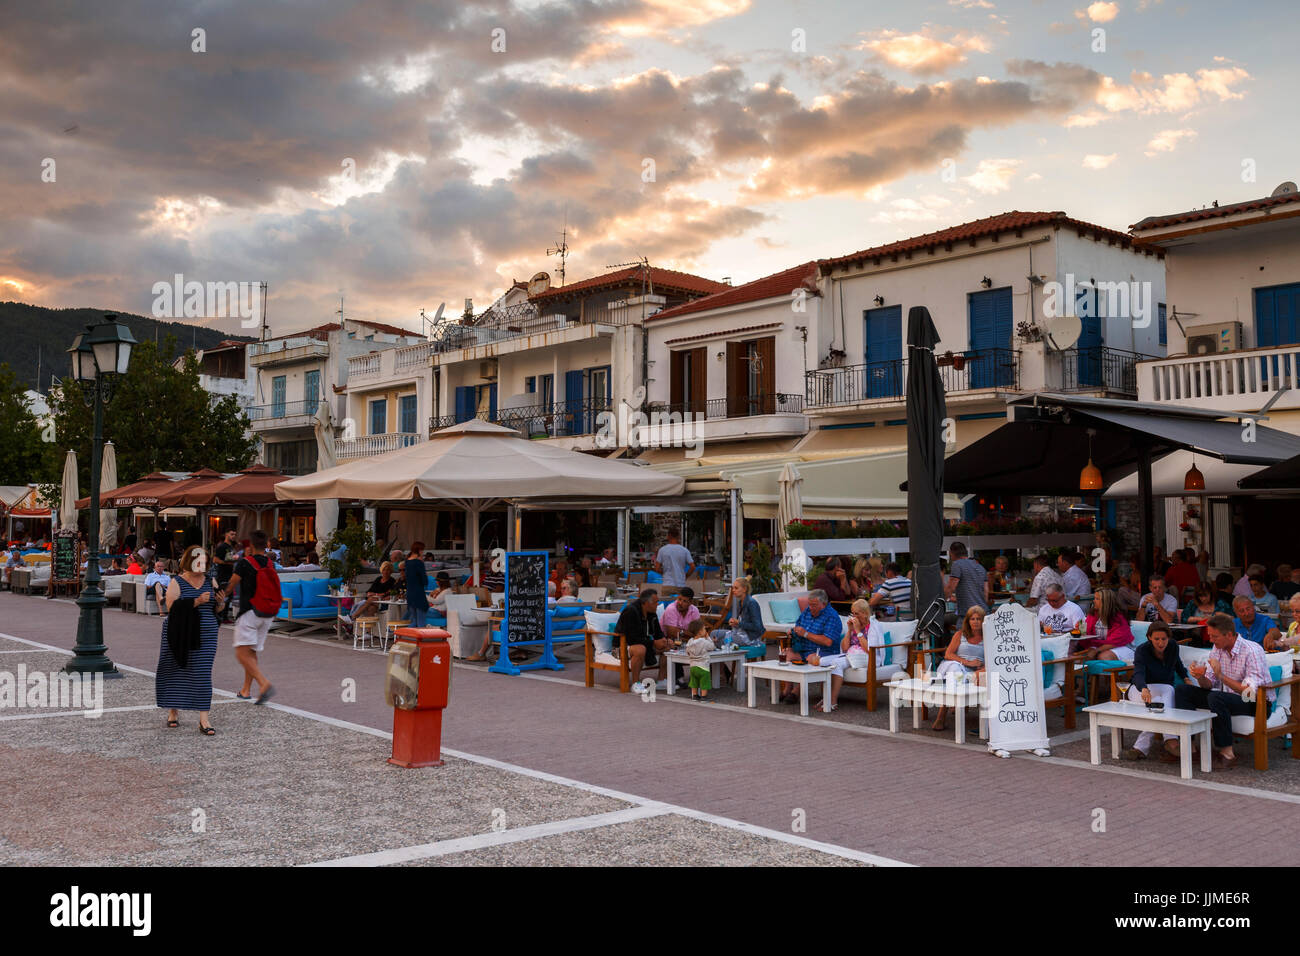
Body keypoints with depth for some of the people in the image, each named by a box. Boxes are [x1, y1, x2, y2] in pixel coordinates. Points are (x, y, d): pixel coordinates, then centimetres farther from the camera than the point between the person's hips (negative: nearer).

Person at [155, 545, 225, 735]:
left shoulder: (210, 582, 9)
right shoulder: (177, 583, -3)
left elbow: (215, 610, 16)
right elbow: (172, 608, -15)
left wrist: (219, 602, -6)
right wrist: (196, 602, -22)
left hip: (205, 637, 2)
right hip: (180, 636, -2)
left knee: (202, 675, -4)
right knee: (175, 673, 7)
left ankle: (203, 719, -5)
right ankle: (173, 711, 28)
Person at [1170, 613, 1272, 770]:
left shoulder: (1252, 651, -19)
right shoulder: (1217, 649, 3)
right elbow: (1208, 685, 5)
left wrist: (1221, 676, -28)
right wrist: (1200, 676, -17)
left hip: (1257, 703, -8)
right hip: (1227, 696, 8)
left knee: (1216, 697, -36)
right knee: (1182, 690, -4)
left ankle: (1227, 754, -27)